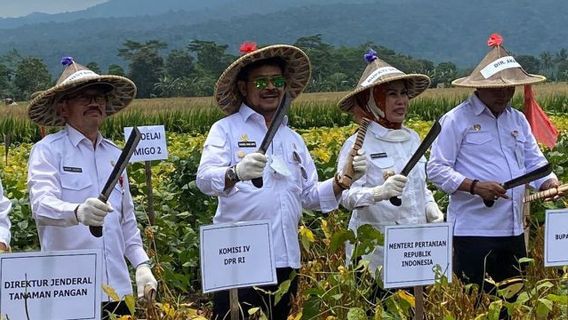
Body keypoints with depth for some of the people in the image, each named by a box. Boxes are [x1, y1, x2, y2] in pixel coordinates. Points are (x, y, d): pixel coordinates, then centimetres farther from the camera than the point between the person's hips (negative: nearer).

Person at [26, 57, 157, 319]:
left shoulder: (115, 155, 16)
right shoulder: (48, 151, -2)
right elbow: (42, 206, -19)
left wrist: (142, 264, 9)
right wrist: (77, 212, -38)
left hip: (117, 287, 5)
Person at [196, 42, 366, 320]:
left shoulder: (292, 138, 18)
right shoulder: (225, 129, 0)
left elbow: (310, 196, 19)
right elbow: (205, 179, -16)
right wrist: (235, 173, -37)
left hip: (286, 259, 6)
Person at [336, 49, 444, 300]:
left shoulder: (413, 138, 11)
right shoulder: (359, 144, -9)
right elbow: (347, 195, -17)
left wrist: (432, 208, 4)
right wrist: (380, 192, -34)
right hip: (375, 250, -5)